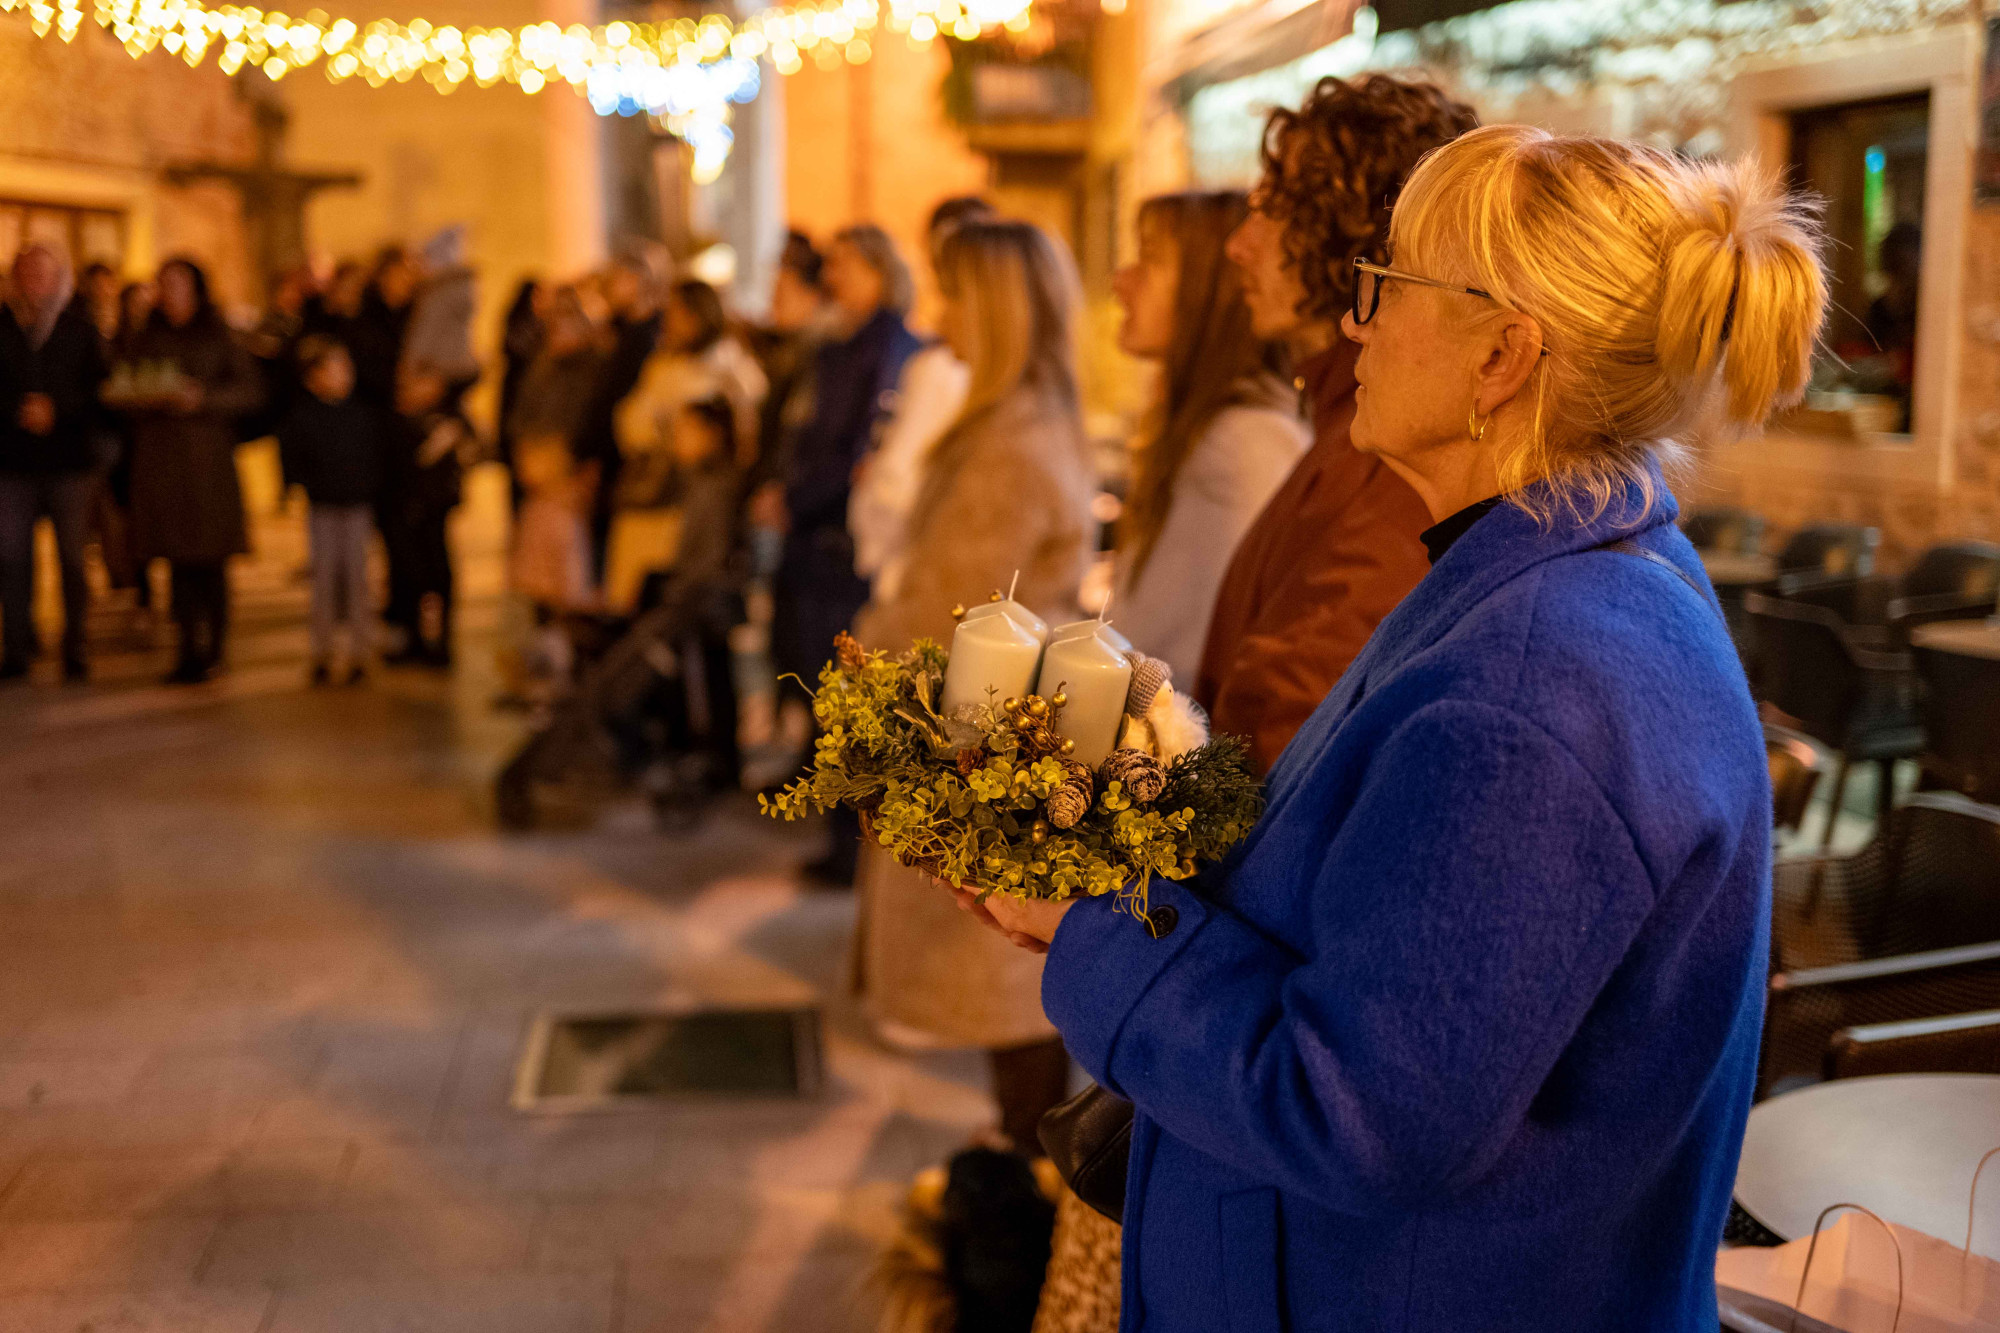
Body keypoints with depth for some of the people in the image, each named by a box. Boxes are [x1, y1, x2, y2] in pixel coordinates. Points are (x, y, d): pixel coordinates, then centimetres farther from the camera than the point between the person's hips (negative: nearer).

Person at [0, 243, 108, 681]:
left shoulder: (80, 328, 6)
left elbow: (99, 389, 1)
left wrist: (56, 410, -11)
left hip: (70, 463, -1)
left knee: (72, 559, 0)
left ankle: (75, 654, 8)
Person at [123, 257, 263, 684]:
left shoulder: (218, 338, 3)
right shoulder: (147, 341, 14)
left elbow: (250, 391, -4)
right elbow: (127, 396, 15)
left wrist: (202, 398, -16)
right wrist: (142, 399, -7)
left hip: (209, 456, -3)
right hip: (160, 456, 3)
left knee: (210, 560, -3)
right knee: (178, 559, 1)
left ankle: (214, 649, 6)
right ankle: (189, 647, 5)